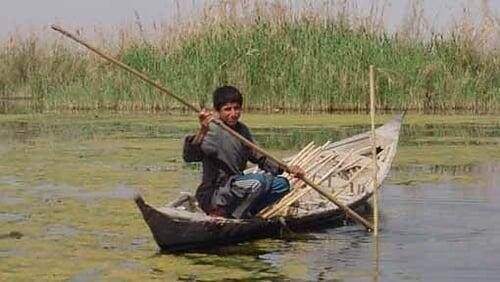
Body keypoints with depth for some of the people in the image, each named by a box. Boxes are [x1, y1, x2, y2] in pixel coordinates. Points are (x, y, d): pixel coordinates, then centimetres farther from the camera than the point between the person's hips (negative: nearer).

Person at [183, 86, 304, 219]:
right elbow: (189, 156, -33)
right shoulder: (212, 132, -17)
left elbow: (258, 157, 18)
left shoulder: (242, 130, 8)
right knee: (261, 181, -27)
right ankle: (220, 213, -15)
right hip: (212, 196, -8)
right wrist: (202, 132, -51)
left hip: (235, 190, 8)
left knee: (282, 184, 4)